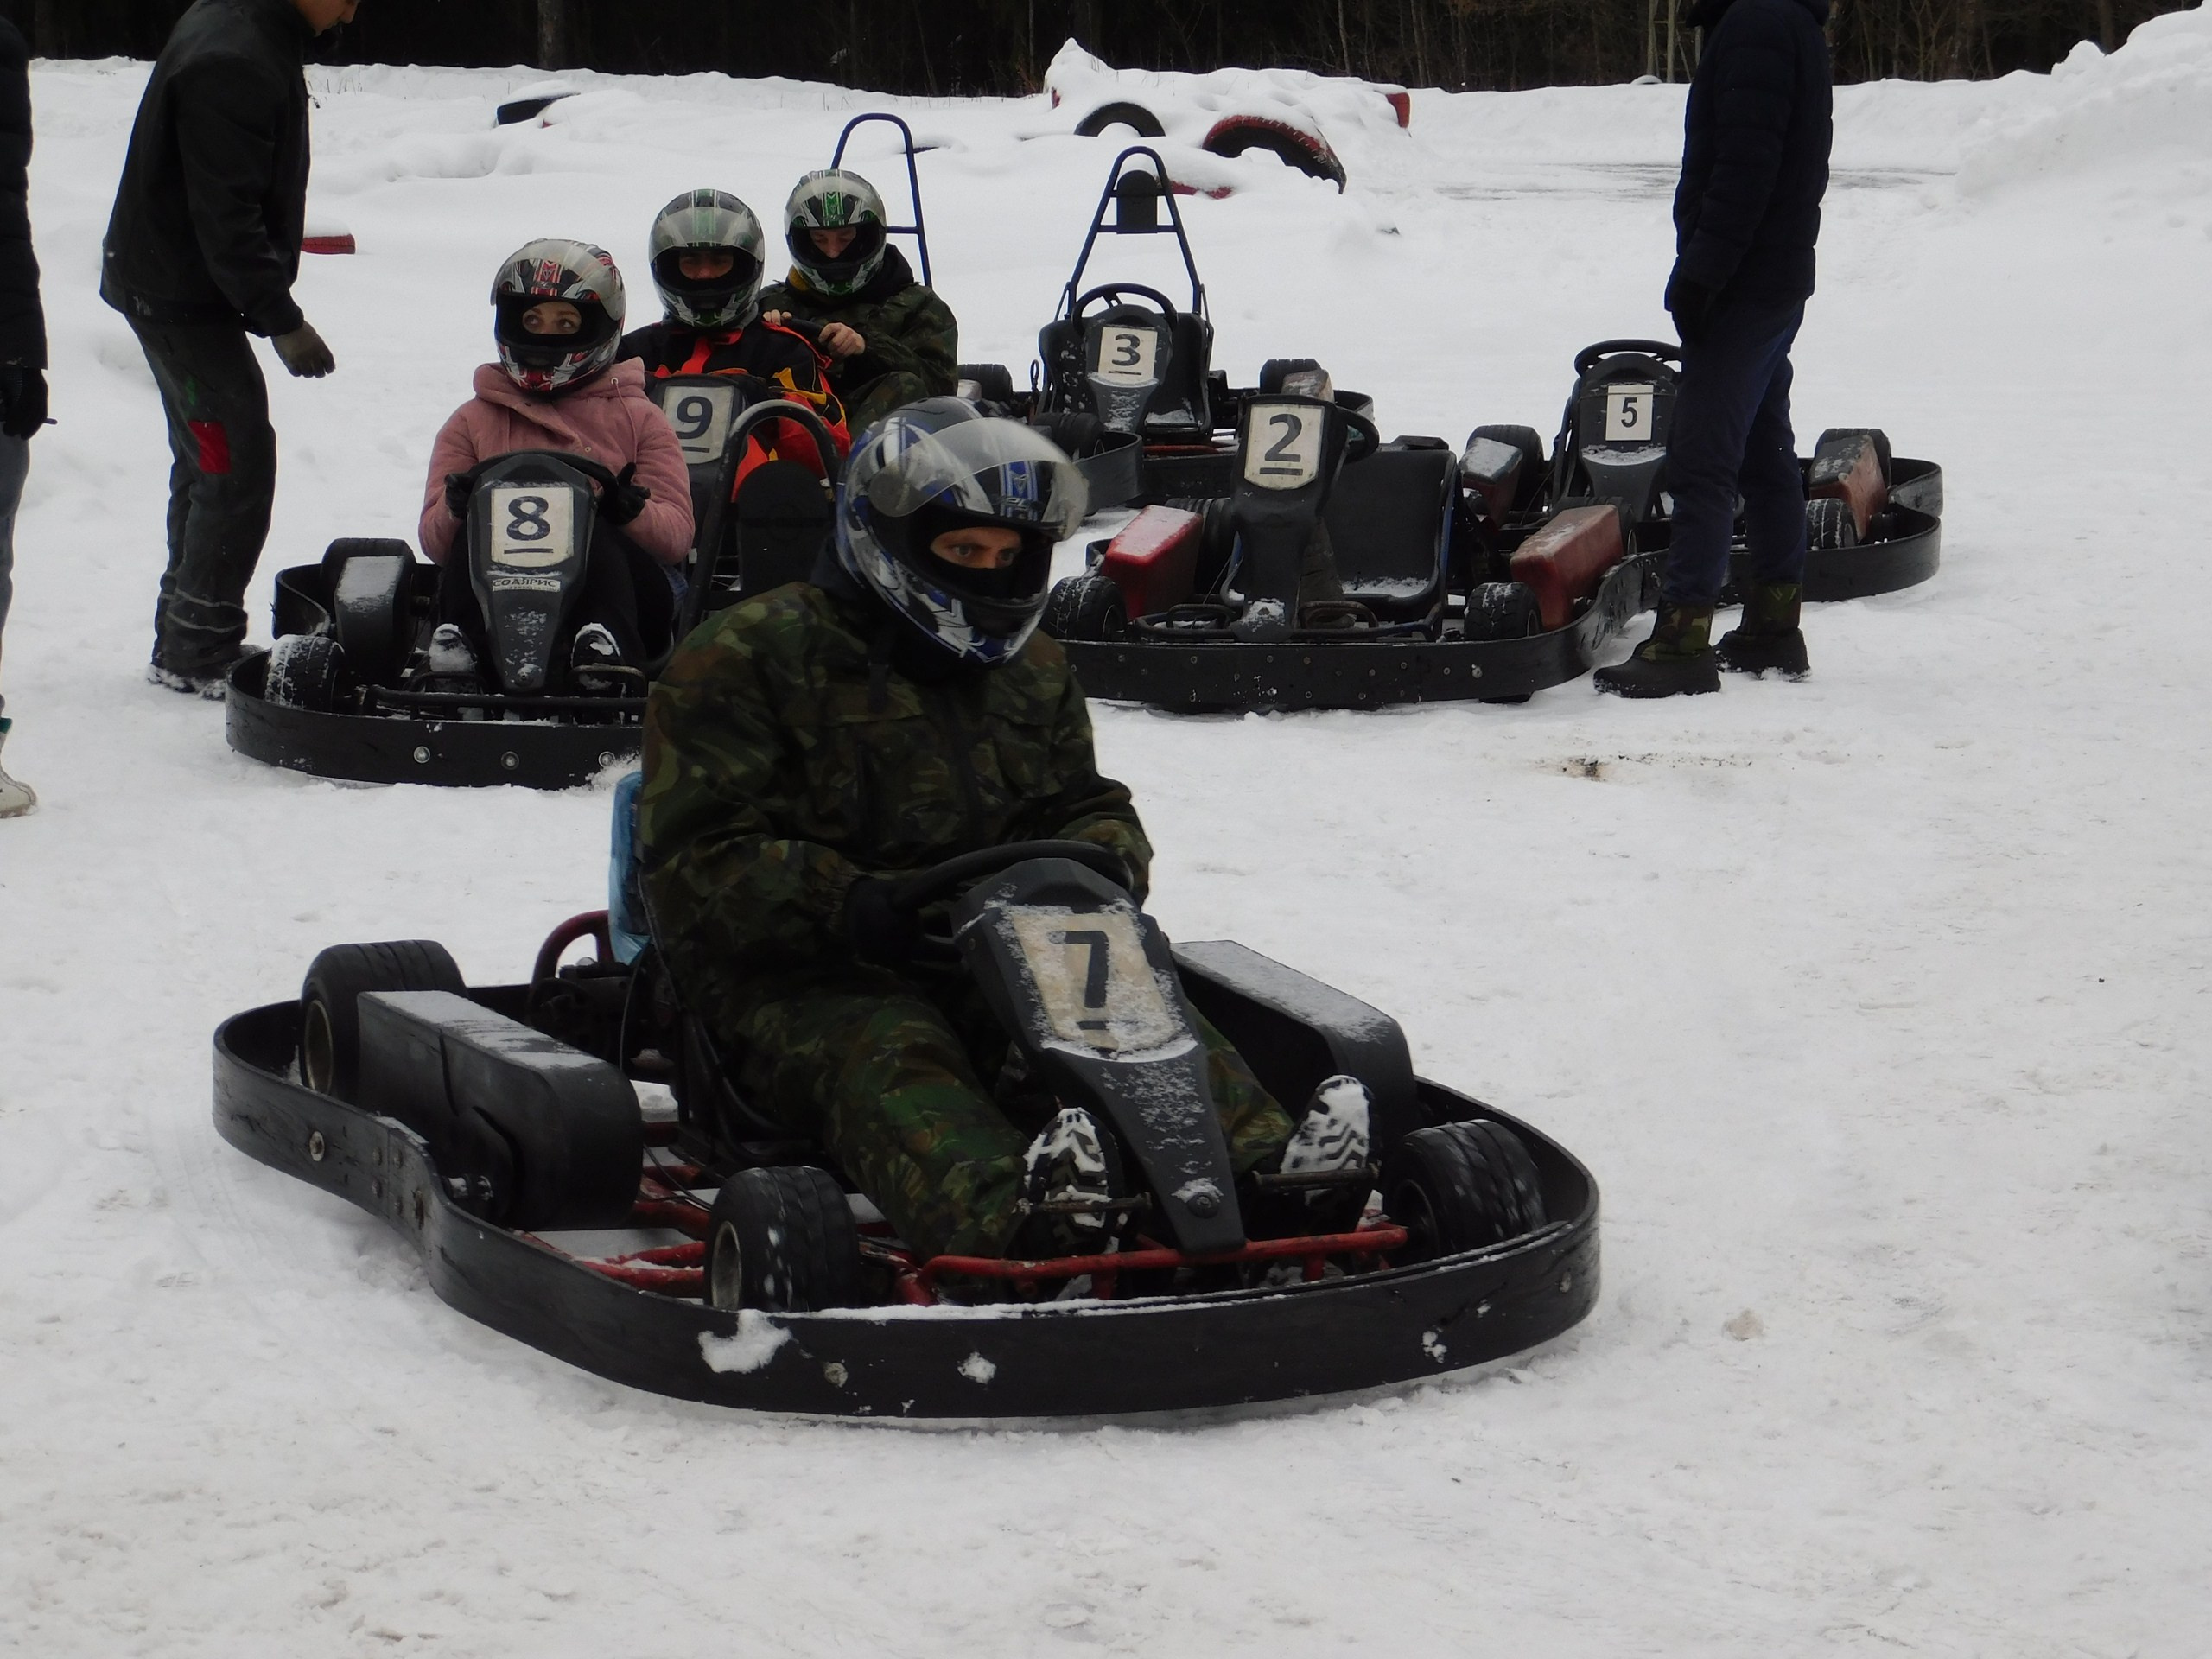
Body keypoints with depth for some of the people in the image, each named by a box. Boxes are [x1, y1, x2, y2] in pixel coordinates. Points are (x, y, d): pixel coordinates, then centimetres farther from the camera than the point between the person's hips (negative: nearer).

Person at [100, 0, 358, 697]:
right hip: (181, 294, -11)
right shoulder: (232, 64, -25)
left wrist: (270, 305, 18)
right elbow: (226, 218, -26)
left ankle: (188, 640, 26)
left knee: (206, 465, 16)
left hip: (171, 287, 11)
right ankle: (198, 652, -3)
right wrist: (282, 321, -22)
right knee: (237, 463, -9)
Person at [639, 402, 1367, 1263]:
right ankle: (1014, 1220, -68)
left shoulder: (1031, 668, 21)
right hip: (805, 980, -5)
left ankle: (1266, 1174, -50)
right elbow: (697, 863, -9)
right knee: (887, 1060, -38)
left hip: (999, 962, 5)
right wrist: (849, 908, -25)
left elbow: (1088, 807, 23)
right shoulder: (741, 660, -1)